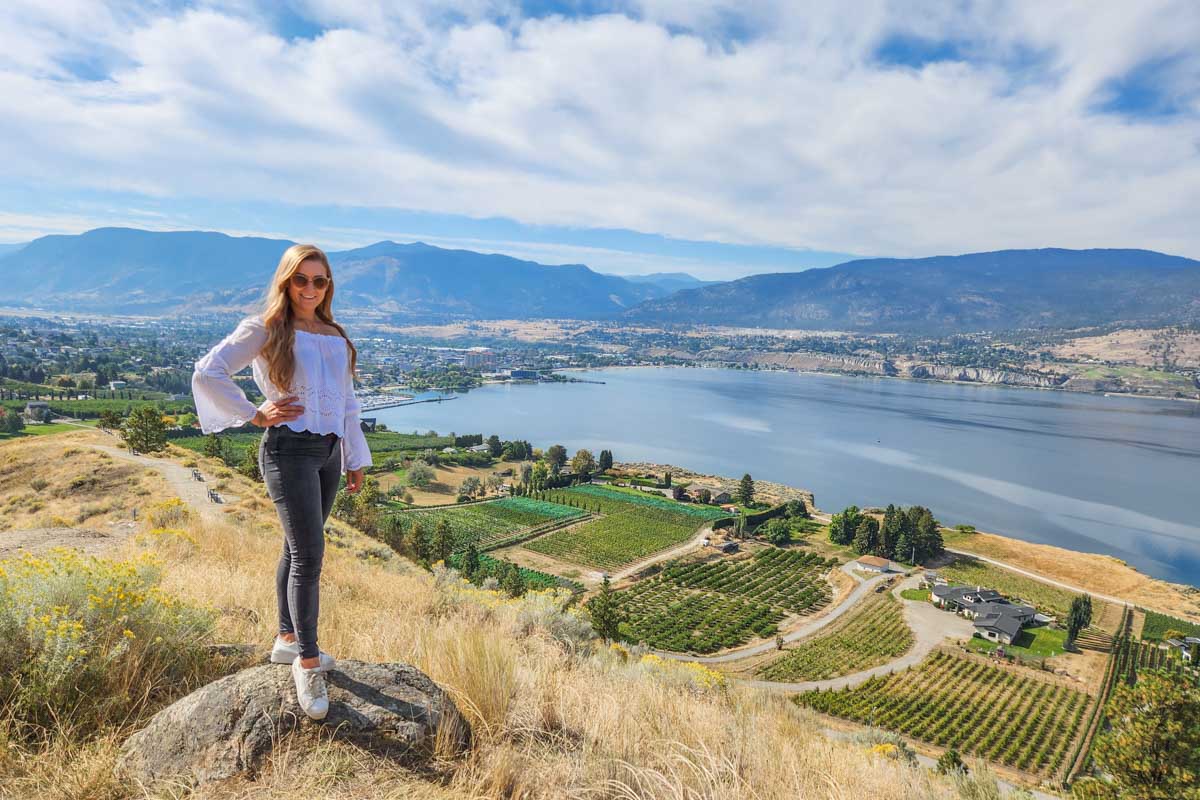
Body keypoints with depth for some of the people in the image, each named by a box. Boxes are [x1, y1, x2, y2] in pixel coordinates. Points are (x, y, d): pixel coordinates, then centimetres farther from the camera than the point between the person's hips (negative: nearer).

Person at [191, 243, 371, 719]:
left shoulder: (336, 337, 14)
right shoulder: (264, 330, -4)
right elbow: (206, 373, -9)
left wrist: (355, 458, 18)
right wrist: (254, 414, -9)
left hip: (328, 452, 7)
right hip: (289, 449, -6)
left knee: (299, 549, 16)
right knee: (309, 554, -11)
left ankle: (288, 640, 31)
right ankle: (307, 663, 1)